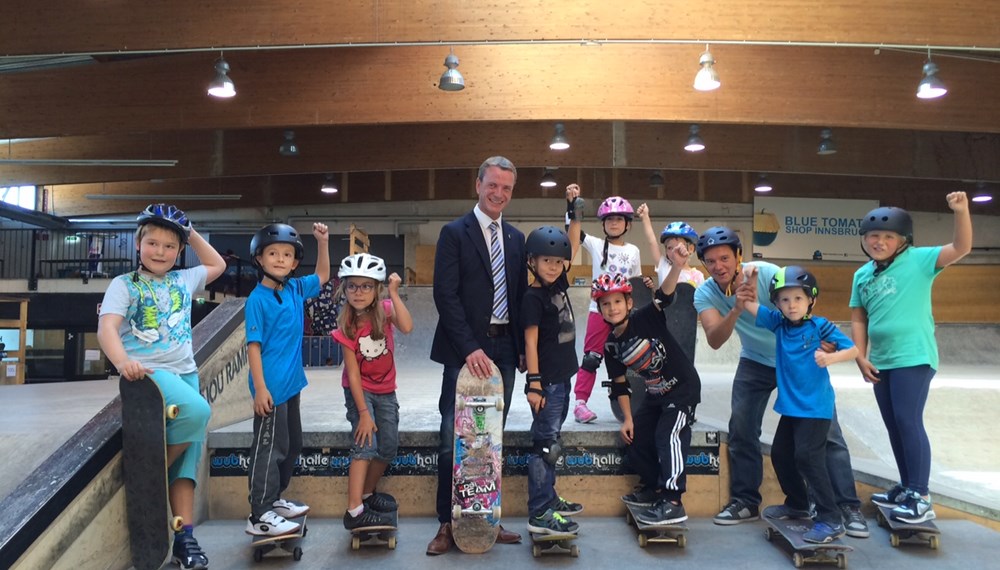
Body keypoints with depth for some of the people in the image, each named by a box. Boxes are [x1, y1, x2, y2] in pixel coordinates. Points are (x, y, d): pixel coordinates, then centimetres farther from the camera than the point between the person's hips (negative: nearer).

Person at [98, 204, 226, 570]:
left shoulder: (183, 280, 15)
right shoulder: (124, 284, 1)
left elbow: (217, 265, 32)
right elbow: (106, 327, -13)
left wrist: (192, 234, 21)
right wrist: (122, 361, -32)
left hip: (186, 372, 6)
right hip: (150, 371, -5)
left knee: (190, 452, -1)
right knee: (198, 411, -32)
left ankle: (184, 535, 3)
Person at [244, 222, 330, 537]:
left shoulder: (296, 289, 6)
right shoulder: (257, 299, -14)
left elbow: (322, 276, 23)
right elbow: (253, 345, -16)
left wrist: (323, 242, 10)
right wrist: (259, 388, -19)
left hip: (292, 383, 8)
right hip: (271, 387, -8)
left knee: (292, 445, 18)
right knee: (269, 449, 0)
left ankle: (274, 499, 33)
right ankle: (259, 516, 11)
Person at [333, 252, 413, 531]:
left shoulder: (385, 309, -11)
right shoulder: (347, 326, -17)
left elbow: (407, 327, -33)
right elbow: (353, 373, -18)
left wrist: (394, 294, -33)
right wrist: (363, 413, -20)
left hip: (385, 390, 4)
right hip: (359, 390, -4)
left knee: (389, 447, 8)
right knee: (366, 444, -18)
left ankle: (368, 493, 29)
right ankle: (354, 511, -16)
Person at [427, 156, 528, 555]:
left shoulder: (516, 239, 14)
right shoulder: (454, 233, -2)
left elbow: (520, 295, 16)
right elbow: (445, 295, -10)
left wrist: (522, 348, 8)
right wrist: (470, 348, -17)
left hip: (504, 349, 5)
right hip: (465, 350, -4)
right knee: (454, 439, -1)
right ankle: (447, 523, 11)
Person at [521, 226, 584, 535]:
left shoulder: (559, 285, 8)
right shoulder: (533, 297, -13)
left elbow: (572, 246, 17)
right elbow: (530, 342, -16)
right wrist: (534, 384, -18)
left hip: (562, 378, 8)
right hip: (546, 382, -8)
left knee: (551, 440, 16)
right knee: (545, 443, -5)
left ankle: (549, 499, 28)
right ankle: (539, 514, 2)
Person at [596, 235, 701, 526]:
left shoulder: (645, 318, -18)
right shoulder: (611, 346, -2)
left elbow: (663, 296, -36)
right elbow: (619, 384, 5)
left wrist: (677, 266, -53)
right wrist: (628, 418, 3)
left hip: (683, 387, -7)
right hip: (655, 395, 8)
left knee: (668, 436, -18)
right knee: (636, 437, 7)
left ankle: (672, 503, -14)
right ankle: (653, 487, 27)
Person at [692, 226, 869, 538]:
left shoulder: (766, 273, -26)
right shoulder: (704, 294, -17)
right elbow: (714, 340, -31)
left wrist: (820, 342, -41)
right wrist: (737, 307, -46)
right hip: (756, 362, 3)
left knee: (826, 432, -5)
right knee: (741, 427, -2)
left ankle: (849, 506, 7)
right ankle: (745, 501, 14)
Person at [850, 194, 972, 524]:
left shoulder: (918, 260, -5)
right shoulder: (862, 275, 9)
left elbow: (961, 249, -17)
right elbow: (858, 319, 11)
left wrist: (961, 212, -30)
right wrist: (861, 357, 4)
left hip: (914, 357, -6)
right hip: (881, 362, 6)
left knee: (908, 421, -9)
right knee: (893, 426, 13)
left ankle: (921, 498, 0)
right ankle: (907, 488, 27)